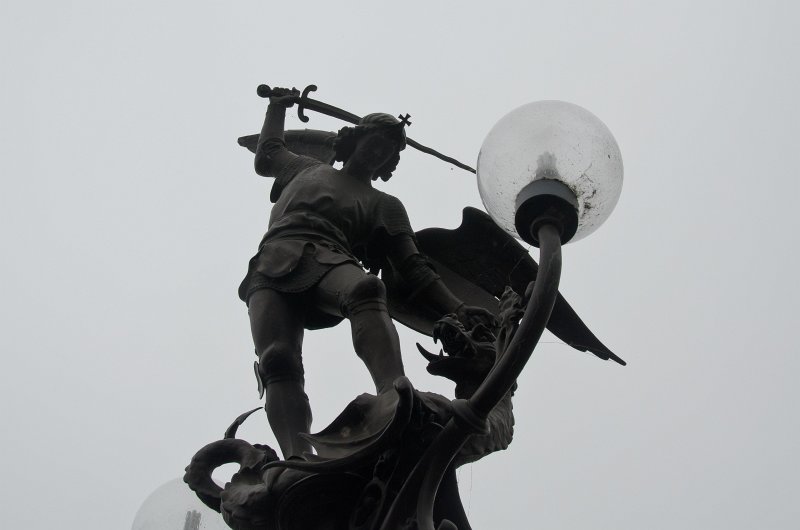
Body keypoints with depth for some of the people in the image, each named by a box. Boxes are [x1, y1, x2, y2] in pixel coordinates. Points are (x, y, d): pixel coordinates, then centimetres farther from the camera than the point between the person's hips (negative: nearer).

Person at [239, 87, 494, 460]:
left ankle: (395, 399, -64)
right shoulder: (308, 170, 39)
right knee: (277, 360, -31)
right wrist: (278, 107, 65)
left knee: (365, 288, -41)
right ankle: (298, 460, -53)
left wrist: (457, 309, 5)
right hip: (271, 267, 1)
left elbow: (414, 269, 21)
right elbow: (266, 158, 59)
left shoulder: (386, 206, 33)